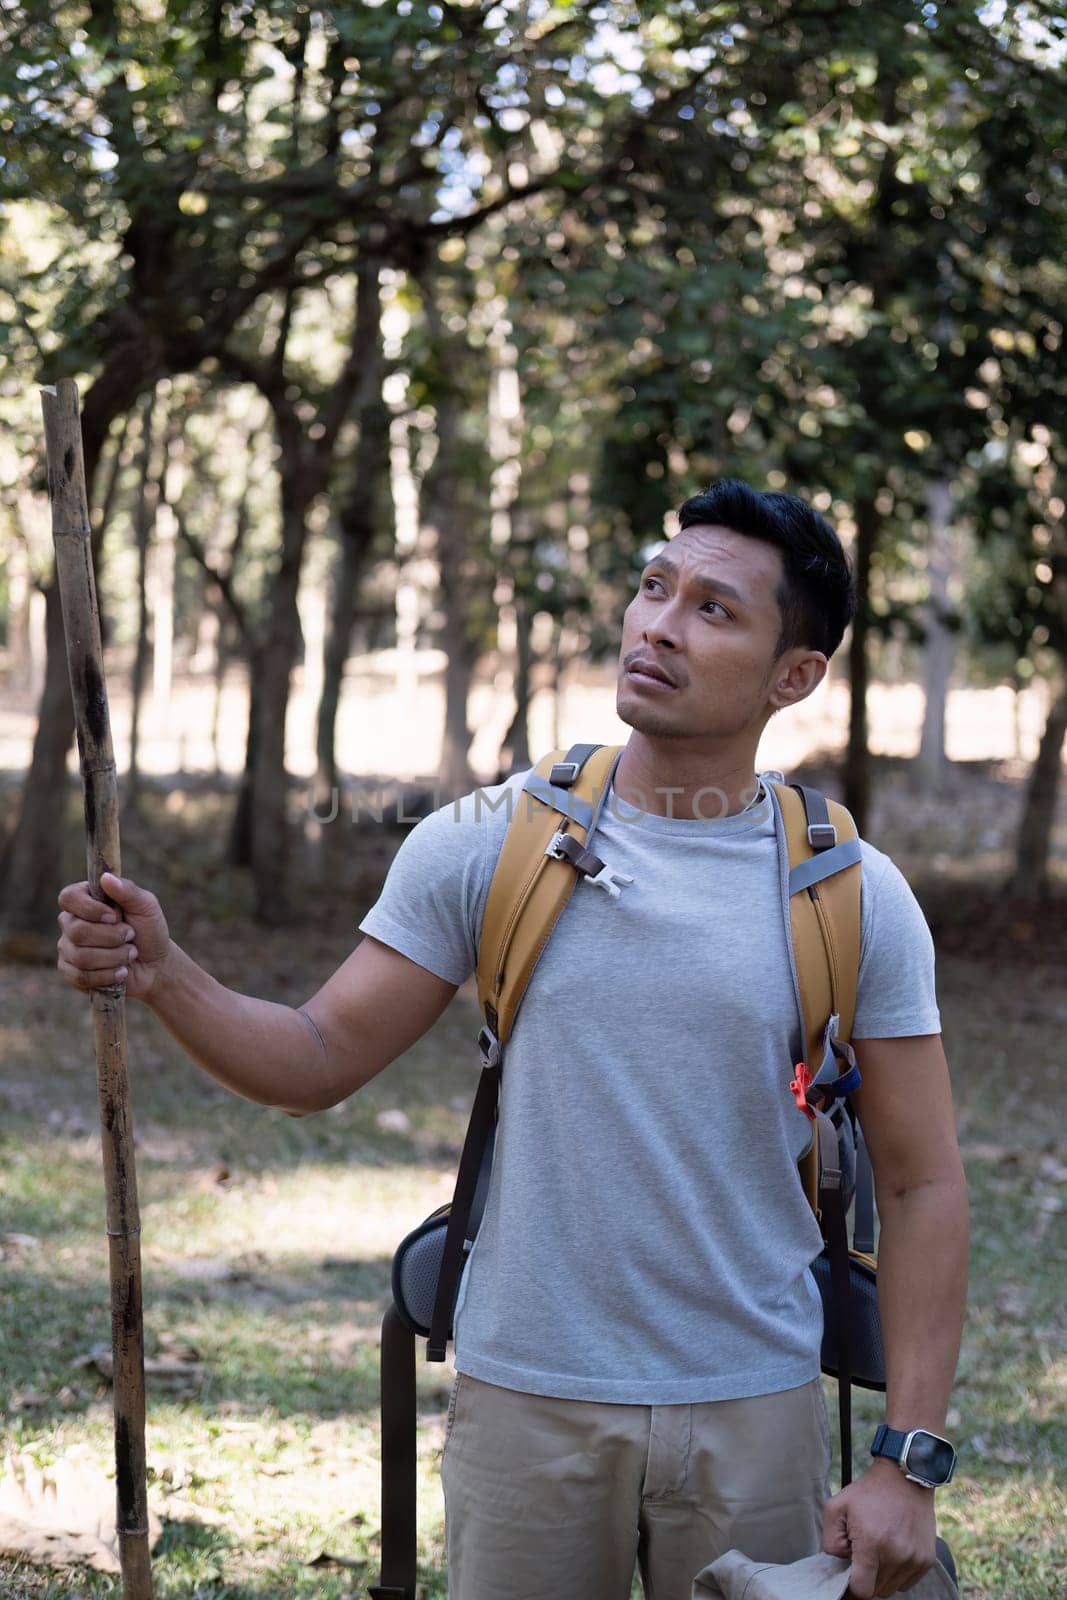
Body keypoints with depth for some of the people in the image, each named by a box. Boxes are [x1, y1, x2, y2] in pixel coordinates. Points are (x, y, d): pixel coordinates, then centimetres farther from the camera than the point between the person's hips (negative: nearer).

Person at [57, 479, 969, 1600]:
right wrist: (161, 974, -19)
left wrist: (908, 1465, -6)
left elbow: (922, 1185, -1)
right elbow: (319, 1061, 0)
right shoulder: (488, 845, -2)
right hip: (527, 1402, 0)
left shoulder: (854, 897, -3)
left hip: (753, 1416, 0)